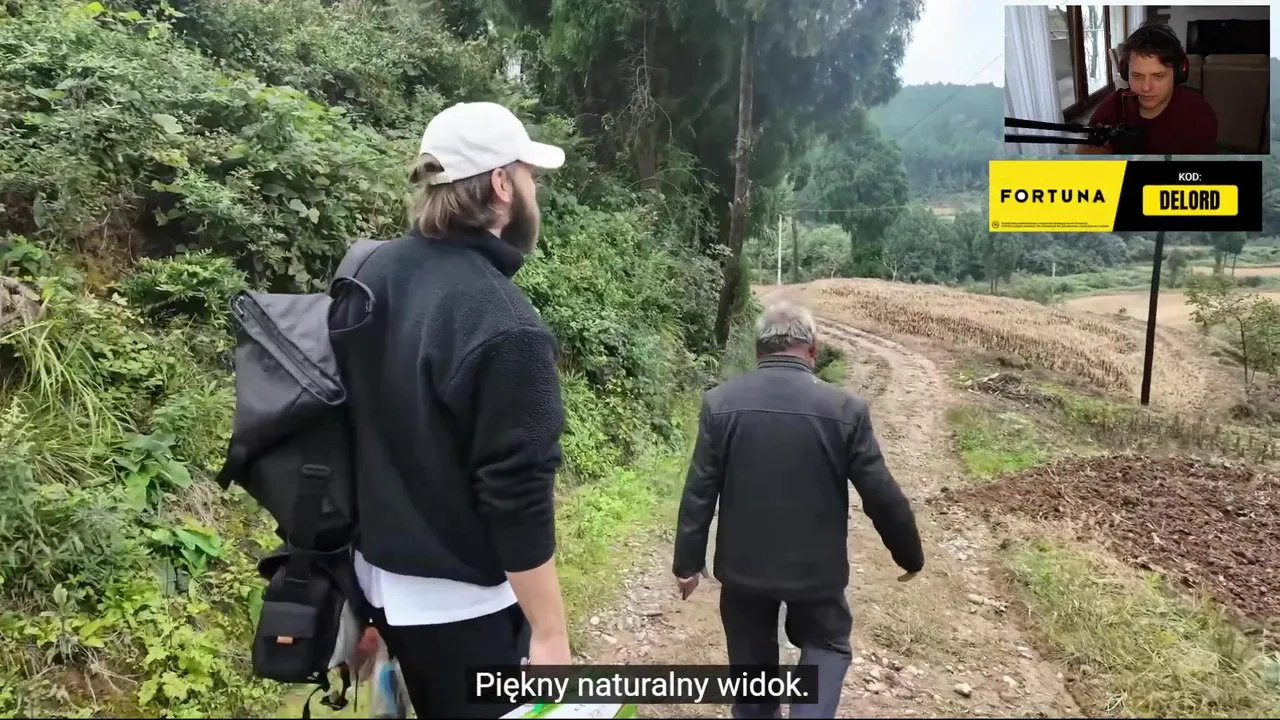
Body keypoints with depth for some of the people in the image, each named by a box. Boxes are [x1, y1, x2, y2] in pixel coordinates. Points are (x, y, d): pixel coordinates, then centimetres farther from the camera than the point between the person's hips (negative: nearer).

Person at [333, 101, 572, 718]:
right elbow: (517, 499, -24)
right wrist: (549, 634, -14)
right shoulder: (503, 327, -26)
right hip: (460, 600, -8)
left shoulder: (372, 271, -1)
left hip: (381, 574, 8)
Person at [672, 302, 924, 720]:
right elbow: (882, 496, -8)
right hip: (816, 566, -1)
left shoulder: (720, 403, -10)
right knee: (827, 645, 24)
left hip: (743, 566, 2)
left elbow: (698, 494, -7)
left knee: (752, 660, 22)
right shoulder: (845, 409, -13)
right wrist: (910, 556, 9)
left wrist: (688, 563, 4)